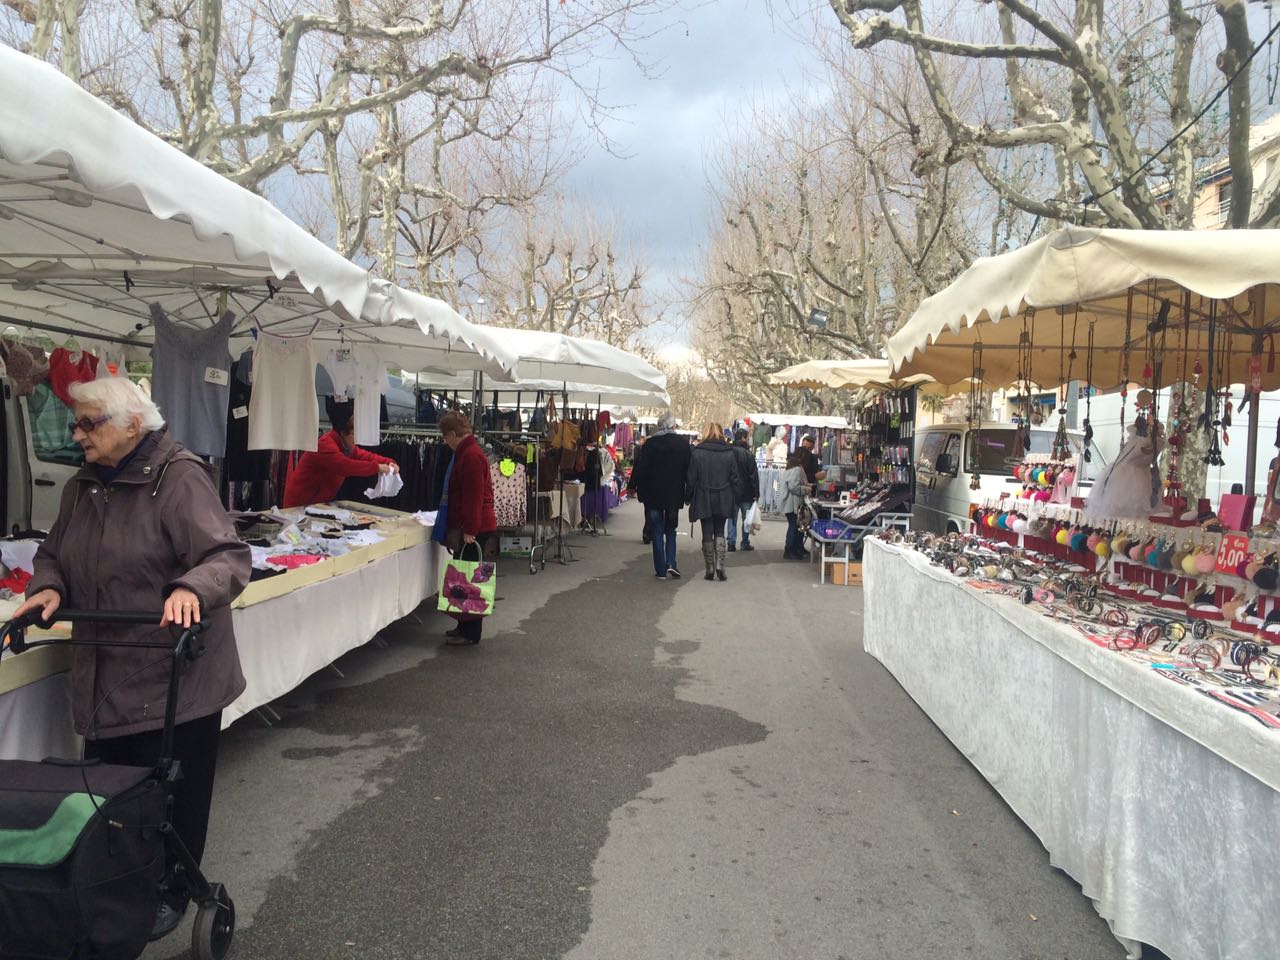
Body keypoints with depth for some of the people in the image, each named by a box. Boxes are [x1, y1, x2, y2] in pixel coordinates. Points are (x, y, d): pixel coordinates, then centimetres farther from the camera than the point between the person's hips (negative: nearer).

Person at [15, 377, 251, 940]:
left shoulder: (179, 478, -15)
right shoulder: (82, 487, 10)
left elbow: (229, 557, -22)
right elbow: (53, 554, 19)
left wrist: (192, 589, -41)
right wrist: (49, 587, -3)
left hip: (173, 677, -6)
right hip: (104, 676, 7)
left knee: (173, 791, 7)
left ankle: (170, 894, 27)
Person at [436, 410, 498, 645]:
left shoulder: (471, 456, -17)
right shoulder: (467, 452, 16)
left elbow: (474, 496, -22)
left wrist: (470, 529, -22)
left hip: (475, 529, -10)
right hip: (470, 526, 10)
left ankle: (470, 634, 3)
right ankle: (464, 626, 24)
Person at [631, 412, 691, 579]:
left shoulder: (649, 444, -5)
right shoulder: (683, 443, -4)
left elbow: (641, 469, -4)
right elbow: (689, 469, -2)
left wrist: (640, 490, 5)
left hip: (653, 495, -1)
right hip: (674, 495, 1)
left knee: (657, 532, 6)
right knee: (670, 530, 15)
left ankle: (660, 570, 6)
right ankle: (671, 564, -1)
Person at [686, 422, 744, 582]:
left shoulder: (697, 453, -7)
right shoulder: (729, 453, -2)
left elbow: (691, 479, -3)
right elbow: (735, 478, 1)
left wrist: (688, 497, 8)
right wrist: (738, 498, 10)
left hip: (703, 500, -1)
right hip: (723, 500, 1)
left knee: (707, 533, 6)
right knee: (720, 532, 12)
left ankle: (710, 568, 8)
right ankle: (720, 564, -3)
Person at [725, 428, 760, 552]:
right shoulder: (748, 454, -13)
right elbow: (754, 476, -12)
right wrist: (756, 493, -8)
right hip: (746, 492, -4)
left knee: (732, 518, 9)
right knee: (746, 518, 7)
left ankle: (731, 543, 4)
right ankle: (745, 543, 10)